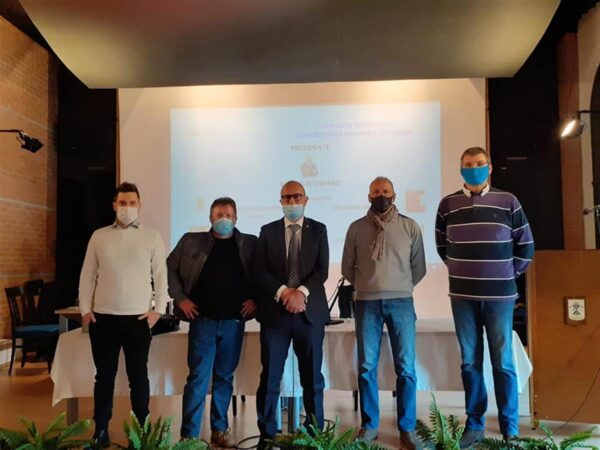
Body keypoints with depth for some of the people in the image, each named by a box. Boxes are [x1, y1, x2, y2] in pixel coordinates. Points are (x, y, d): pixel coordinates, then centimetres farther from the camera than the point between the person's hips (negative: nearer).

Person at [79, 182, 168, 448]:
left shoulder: (152, 237, 2)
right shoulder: (99, 236, 7)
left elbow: (161, 274, 0)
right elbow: (87, 275, 8)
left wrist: (158, 309, -6)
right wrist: (85, 309, 2)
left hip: (138, 318, -1)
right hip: (103, 318, 2)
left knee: (138, 377, 7)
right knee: (104, 376, 11)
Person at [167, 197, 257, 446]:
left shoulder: (250, 244, 3)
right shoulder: (191, 241, 2)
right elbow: (169, 268, 8)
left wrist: (255, 298, -2)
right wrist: (180, 297, 0)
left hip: (234, 322, 1)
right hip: (202, 321, -1)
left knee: (224, 377, 11)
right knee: (198, 377, 0)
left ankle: (220, 430, 24)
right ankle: (188, 434, 8)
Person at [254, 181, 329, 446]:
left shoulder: (318, 230, 7)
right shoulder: (268, 231, 8)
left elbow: (322, 269, -2)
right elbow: (260, 271, 0)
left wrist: (301, 292, -18)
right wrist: (283, 292, -15)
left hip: (310, 311, 0)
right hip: (275, 311, 0)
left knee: (312, 377, 8)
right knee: (270, 377, 4)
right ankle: (267, 434, 16)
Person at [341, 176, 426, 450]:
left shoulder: (410, 227, 5)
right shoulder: (356, 228, 7)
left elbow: (419, 267, 11)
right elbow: (347, 267, 14)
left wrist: (400, 287, 11)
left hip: (401, 302, 0)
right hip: (367, 303, 1)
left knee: (405, 367, 0)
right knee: (367, 366, 5)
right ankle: (369, 425, 18)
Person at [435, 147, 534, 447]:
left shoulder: (508, 202, 3)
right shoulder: (448, 204, 6)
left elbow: (525, 245, 8)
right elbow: (441, 246, 17)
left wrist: (508, 274, 4)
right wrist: (460, 271, 10)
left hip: (499, 295, -1)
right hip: (463, 295, 2)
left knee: (503, 362, 1)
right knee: (470, 361, 7)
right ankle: (474, 424, 18)